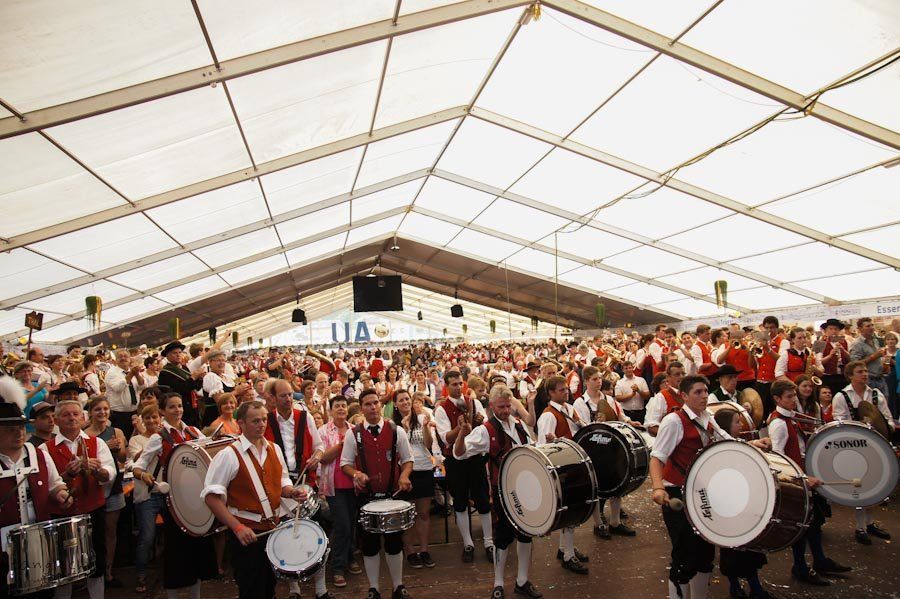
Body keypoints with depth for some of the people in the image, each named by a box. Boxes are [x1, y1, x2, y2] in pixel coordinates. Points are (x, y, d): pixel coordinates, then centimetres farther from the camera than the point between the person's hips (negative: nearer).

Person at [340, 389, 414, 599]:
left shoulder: (396, 431, -1)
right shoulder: (353, 434, -1)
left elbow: (407, 459, 6)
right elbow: (345, 463, 4)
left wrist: (404, 476, -13)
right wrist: (356, 474, -17)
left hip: (393, 494, 0)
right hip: (366, 496, 0)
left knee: (394, 541, 10)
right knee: (369, 543, 10)